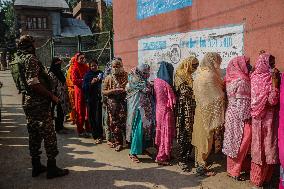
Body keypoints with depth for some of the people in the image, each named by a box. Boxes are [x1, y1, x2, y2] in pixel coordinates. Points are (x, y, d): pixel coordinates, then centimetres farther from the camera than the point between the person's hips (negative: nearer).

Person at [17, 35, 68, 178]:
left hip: (28, 102, 10)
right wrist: (52, 96, -16)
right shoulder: (31, 58, -13)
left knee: (34, 135, 15)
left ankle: (36, 166, 24)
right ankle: (52, 168, 5)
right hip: (39, 103, -9)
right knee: (49, 134, -2)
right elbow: (33, 83, -23)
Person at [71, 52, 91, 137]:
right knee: (80, 111, -1)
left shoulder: (86, 67, 16)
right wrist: (83, 80, -19)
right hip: (80, 91, -5)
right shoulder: (75, 68, -2)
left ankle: (88, 129, 16)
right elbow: (74, 80, -12)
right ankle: (80, 130, 7)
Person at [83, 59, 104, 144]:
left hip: (99, 99, 0)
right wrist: (91, 83, -15)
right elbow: (84, 87, -1)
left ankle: (99, 136, 10)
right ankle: (95, 136, 12)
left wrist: (99, 80, -12)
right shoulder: (87, 75, 7)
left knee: (99, 118, -3)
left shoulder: (101, 73, 9)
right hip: (90, 99, 0)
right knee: (92, 118, 1)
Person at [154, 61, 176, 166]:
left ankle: (160, 153, 31)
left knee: (160, 132, 18)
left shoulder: (156, 81, 2)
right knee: (166, 133, 4)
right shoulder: (166, 84, -20)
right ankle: (162, 157, 11)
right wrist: (172, 105, 3)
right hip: (166, 111, -8)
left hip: (158, 109, 8)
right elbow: (172, 100, -14)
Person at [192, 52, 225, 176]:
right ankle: (201, 167, 12)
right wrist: (218, 119, -15)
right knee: (206, 139, 2)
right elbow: (216, 98, -19)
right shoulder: (209, 75, -20)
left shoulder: (200, 73, 8)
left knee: (200, 138, 17)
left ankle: (199, 163, 29)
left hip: (201, 110, 9)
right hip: (208, 112, -9)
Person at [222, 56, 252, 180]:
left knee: (234, 141, 16)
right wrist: (246, 118, -15)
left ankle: (233, 167, 30)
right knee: (240, 142, 0)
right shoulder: (241, 81, -17)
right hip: (239, 116, -9)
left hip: (233, 114, 9)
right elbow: (242, 102, -19)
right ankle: (235, 171, 11)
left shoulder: (233, 79, 9)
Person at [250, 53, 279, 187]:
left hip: (259, 118, 7)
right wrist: (274, 80, -24)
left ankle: (258, 176, 32)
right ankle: (259, 179, 21)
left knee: (259, 146, 17)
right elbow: (272, 100, -23)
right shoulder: (268, 79, -17)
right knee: (265, 148, 6)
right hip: (266, 119, -7)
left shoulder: (255, 77, 3)